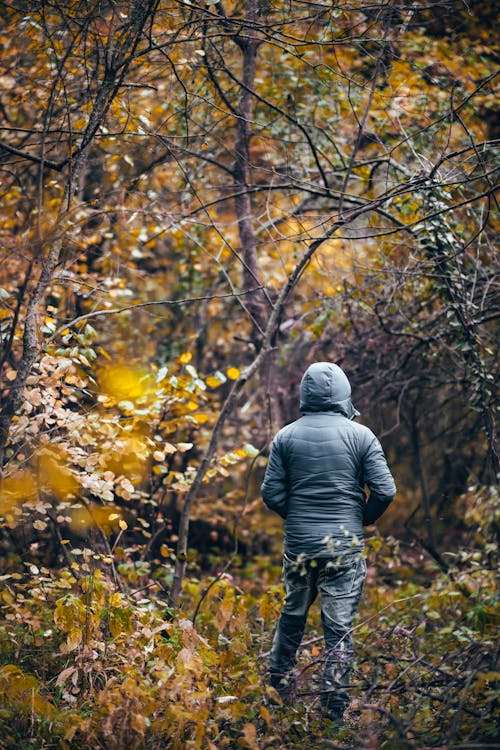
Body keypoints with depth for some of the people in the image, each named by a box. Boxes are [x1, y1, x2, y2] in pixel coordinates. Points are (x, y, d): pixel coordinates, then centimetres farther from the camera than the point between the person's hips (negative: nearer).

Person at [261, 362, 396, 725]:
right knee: (340, 626, 3)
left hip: (299, 542, 3)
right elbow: (385, 491, -8)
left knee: (292, 616, 20)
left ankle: (279, 689, 32)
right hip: (345, 544, -2)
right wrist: (363, 519, 10)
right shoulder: (360, 435, -6)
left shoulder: (286, 437, 0)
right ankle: (334, 707, 4)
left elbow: (271, 493, -1)